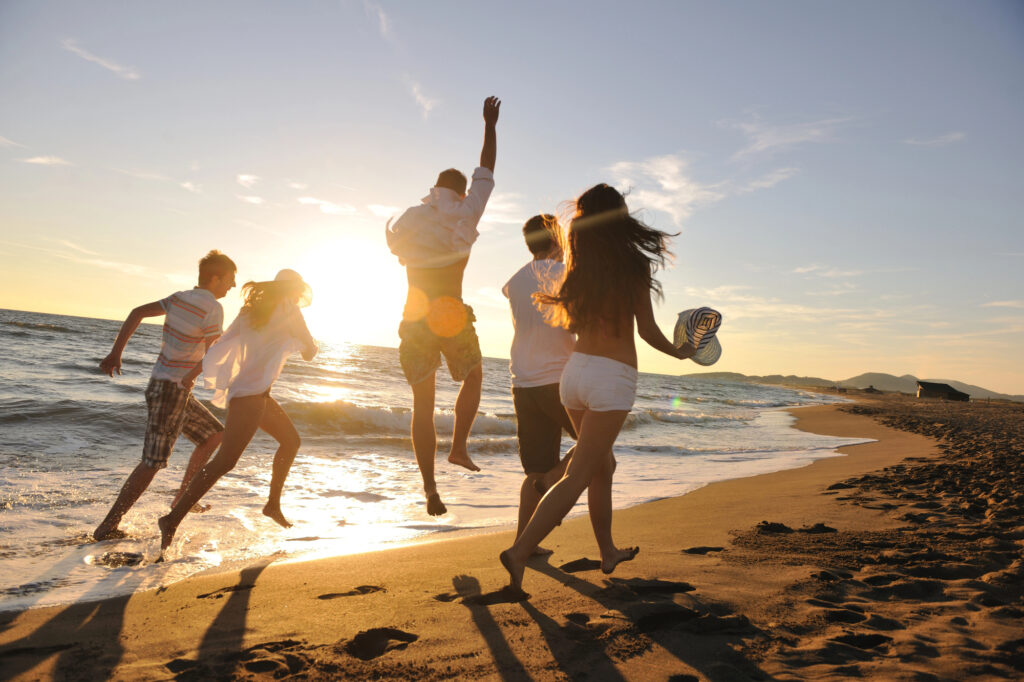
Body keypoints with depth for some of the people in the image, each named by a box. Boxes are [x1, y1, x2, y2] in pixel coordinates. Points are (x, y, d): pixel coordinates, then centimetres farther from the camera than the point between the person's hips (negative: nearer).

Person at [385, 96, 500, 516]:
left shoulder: (408, 219, 9)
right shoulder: (466, 213, 1)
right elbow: (486, 170, 12)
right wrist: (490, 125, 22)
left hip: (414, 319, 3)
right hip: (452, 317, -2)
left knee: (422, 404, 6)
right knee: (473, 378, 25)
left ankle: (430, 488, 4)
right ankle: (459, 446, 12)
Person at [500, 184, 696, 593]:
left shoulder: (579, 268, 6)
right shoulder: (634, 265, -6)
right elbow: (647, 330, -2)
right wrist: (678, 352, 15)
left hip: (575, 370, 6)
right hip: (613, 377, -6)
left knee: (602, 466, 21)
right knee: (578, 476, -4)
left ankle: (608, 552, 32)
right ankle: (520, 551, -12)